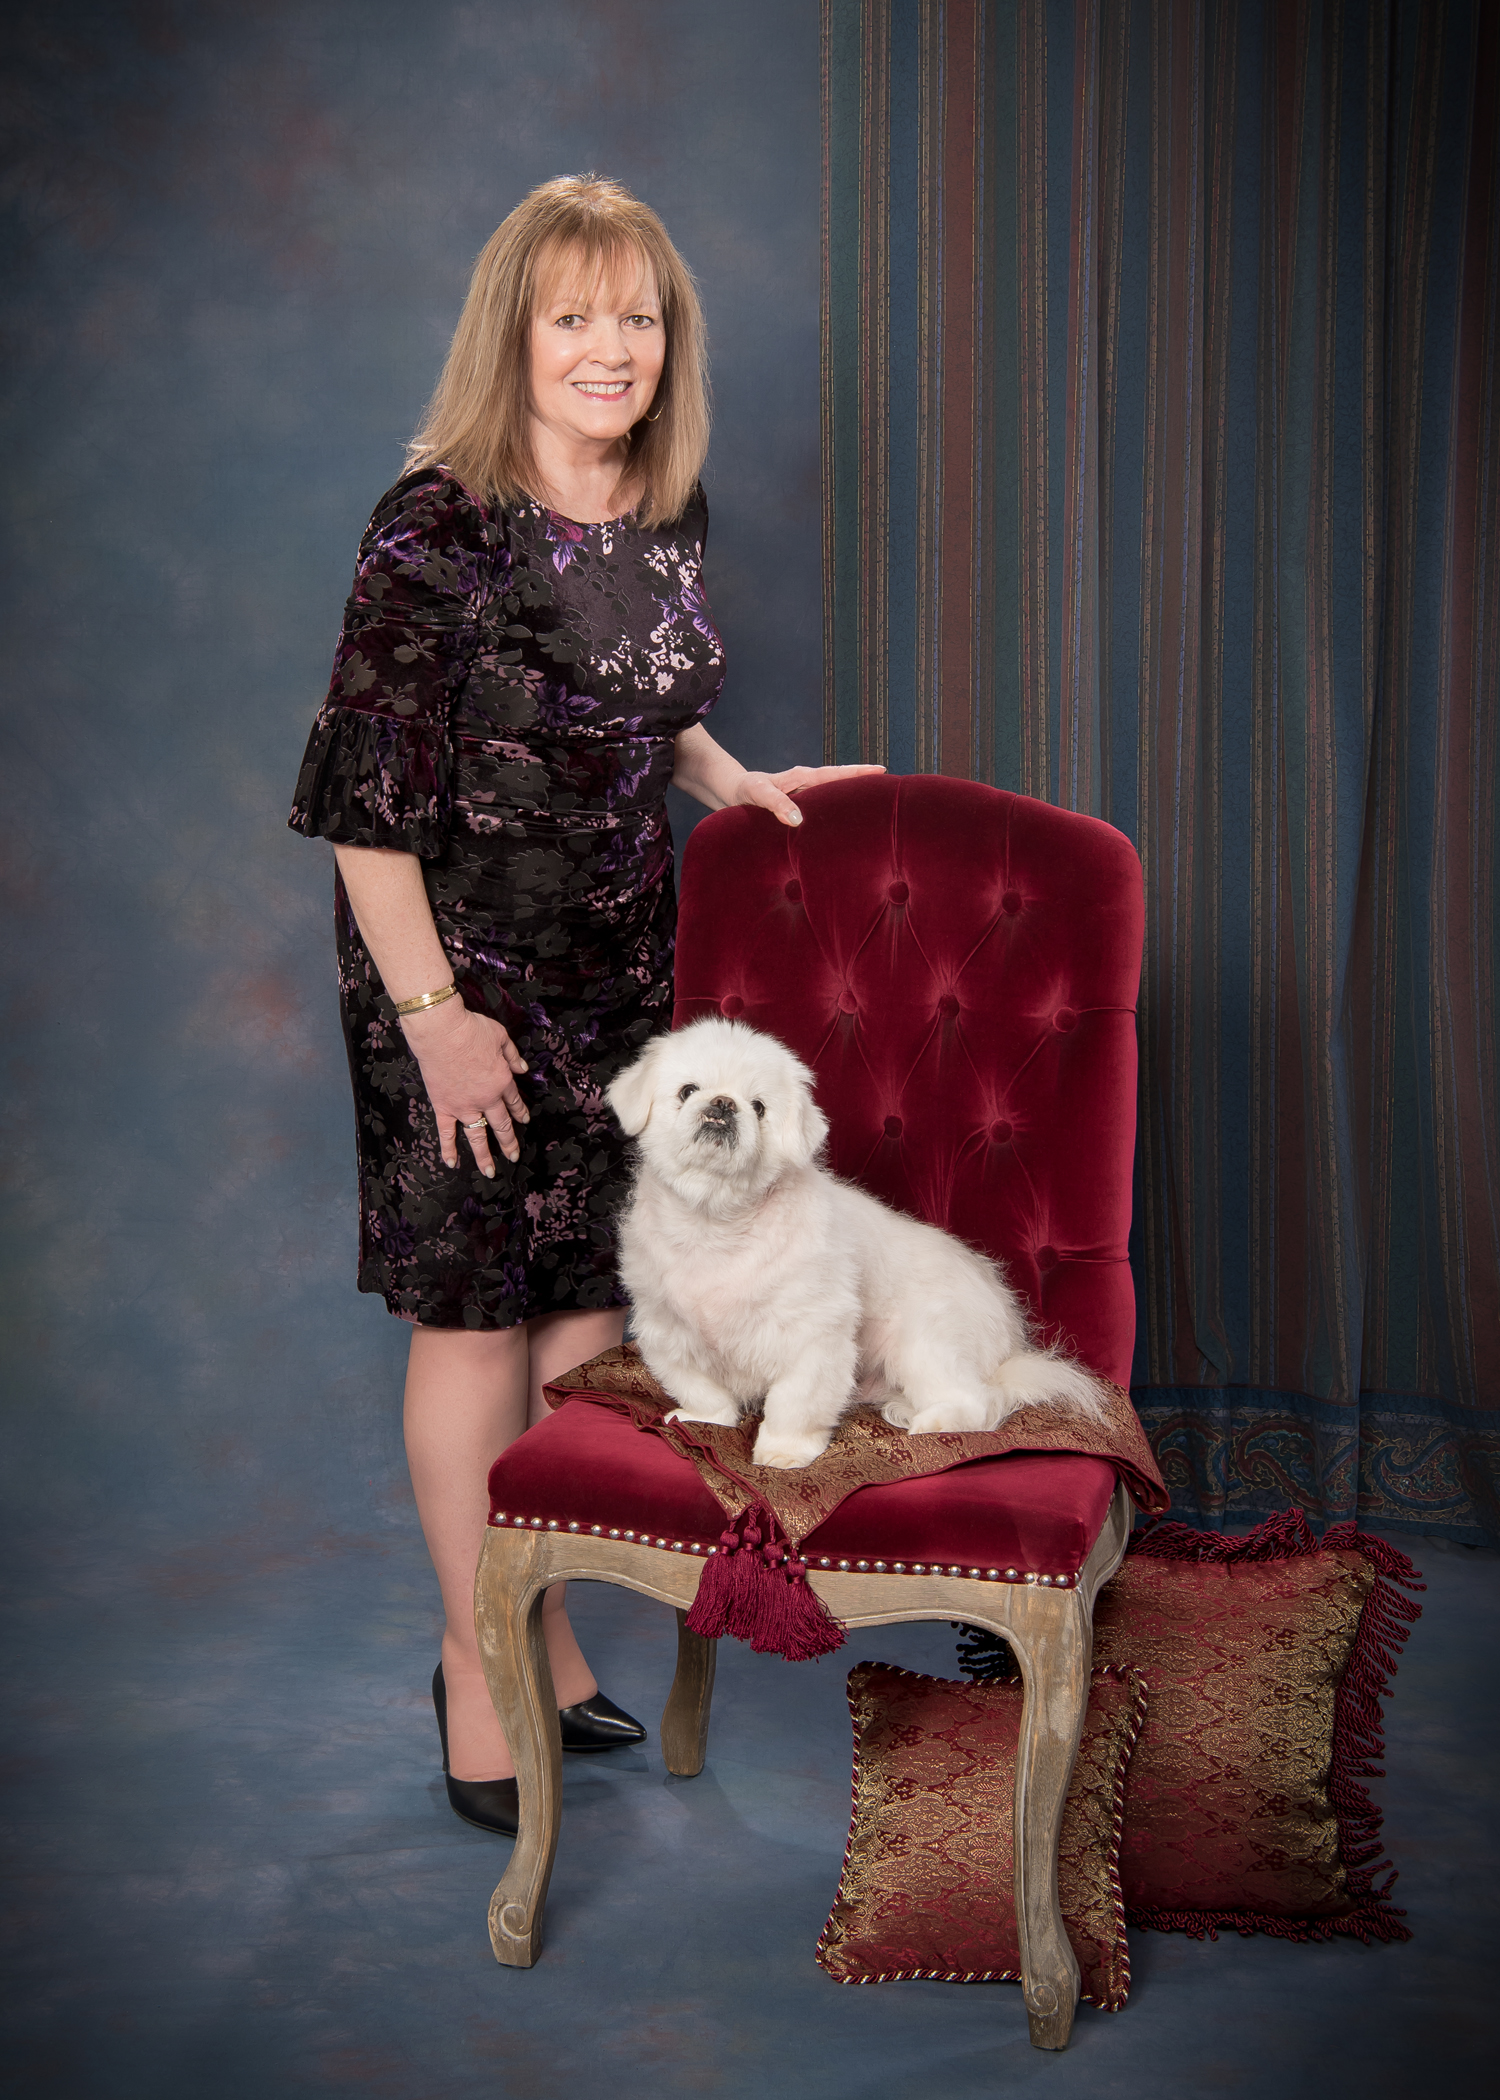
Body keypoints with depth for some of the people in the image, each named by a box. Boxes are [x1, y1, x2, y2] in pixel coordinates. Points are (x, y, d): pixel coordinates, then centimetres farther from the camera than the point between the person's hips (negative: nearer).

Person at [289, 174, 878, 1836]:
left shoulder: (664, 520, 4)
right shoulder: (436, 529, -17)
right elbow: (364, 794, -17)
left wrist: (733, 782, 5)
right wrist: (430, 1010, -18)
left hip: (619, 963, 7)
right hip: (465, 967, -6)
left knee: (591, 1297, 12)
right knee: (474, 1314, 3)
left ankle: (540, 1633, 29)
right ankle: (479, 1680, 18)